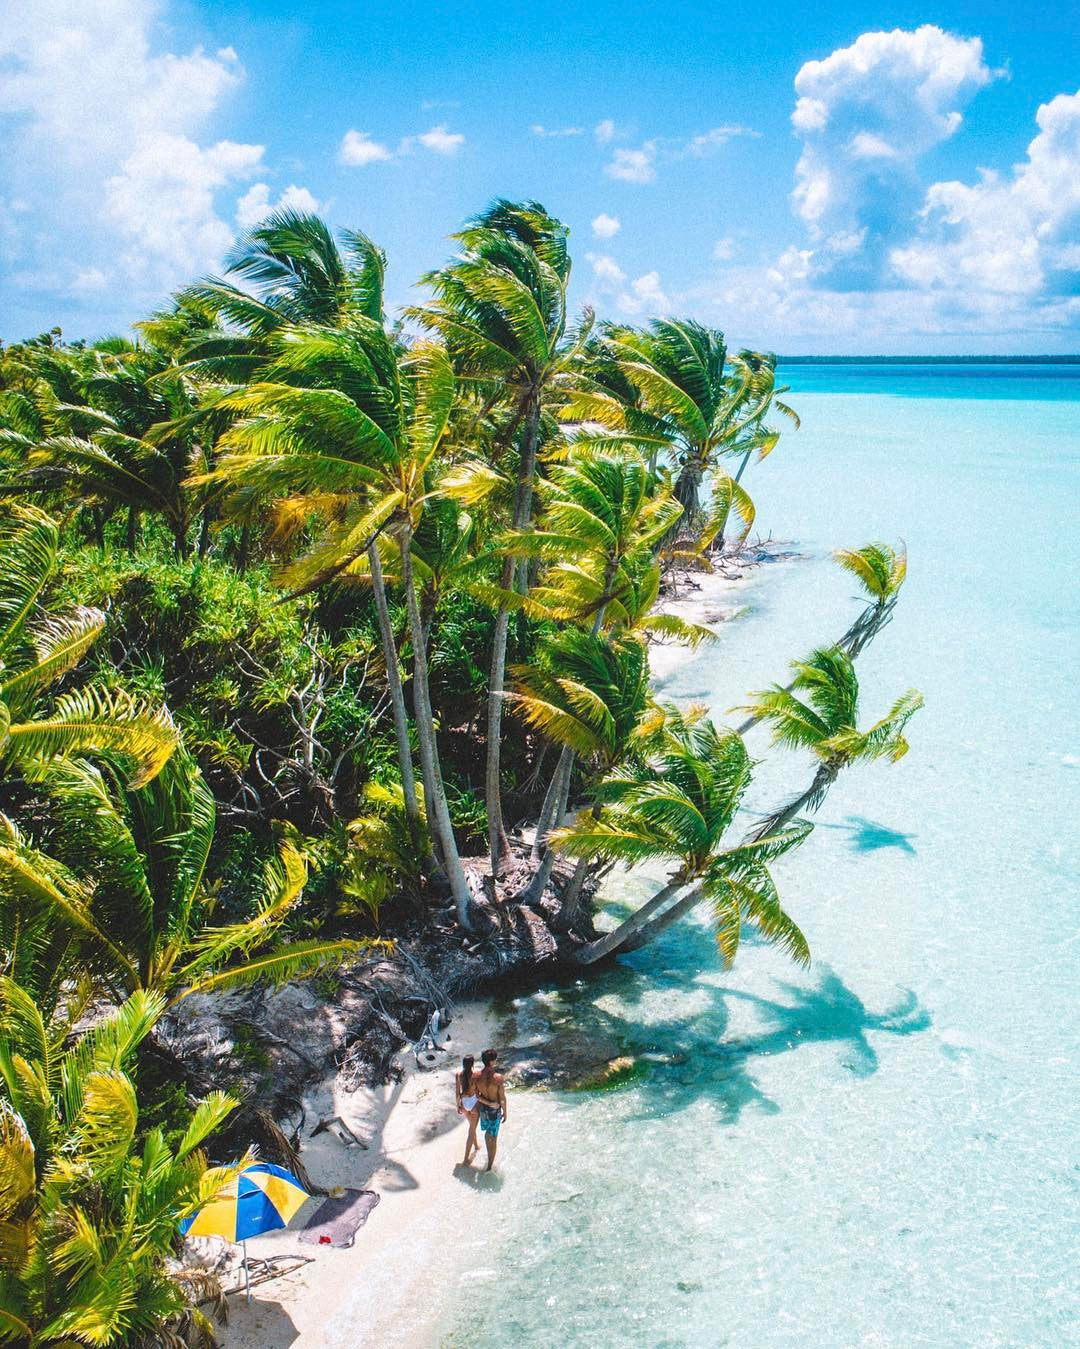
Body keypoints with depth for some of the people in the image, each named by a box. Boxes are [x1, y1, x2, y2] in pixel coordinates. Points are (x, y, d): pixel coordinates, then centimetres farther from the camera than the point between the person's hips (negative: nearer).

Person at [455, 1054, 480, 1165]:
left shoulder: (458, 1075, -13)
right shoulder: (475, 1076, -25)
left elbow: (457, 1092, -4)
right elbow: (477, 1093, -16)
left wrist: (458, 1105, 10)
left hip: (464, 1102, 4)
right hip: (474, 1102, -4)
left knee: (472, 1125, 31)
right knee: (472, 1130, 9)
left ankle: (476, 1145, 53)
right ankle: (466, 1159, 11)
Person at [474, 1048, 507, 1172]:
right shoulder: (499, 1078, -29)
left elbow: (476, 1095, -12)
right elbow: (502, 1098, -17)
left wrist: (487, 1102, -8)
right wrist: (504, 1112, -4)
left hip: (483, 1107, 4)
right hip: (495, 1110, -4)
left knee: (487, 1133, 28)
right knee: (493, 1137, 13)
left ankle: (490, 1156, 48)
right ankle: (490, 1165, 23)